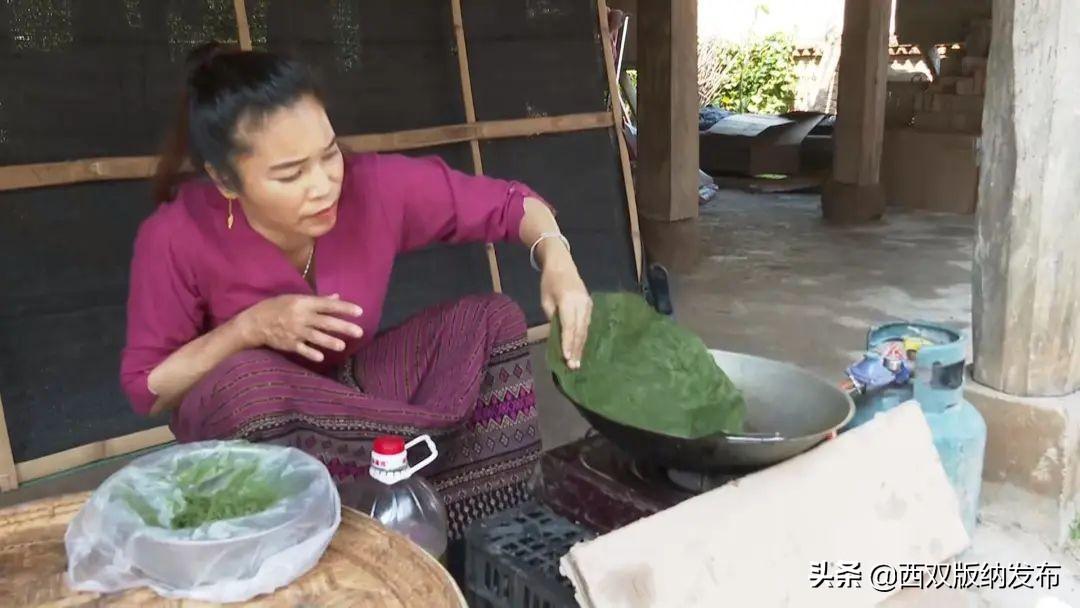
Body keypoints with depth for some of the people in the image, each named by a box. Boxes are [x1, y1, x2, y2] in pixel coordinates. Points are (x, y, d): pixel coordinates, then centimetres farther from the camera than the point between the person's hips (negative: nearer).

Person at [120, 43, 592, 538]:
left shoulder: (372, 186, -23)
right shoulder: (176, 240, -26)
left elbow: (508, 204, -13)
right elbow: (145, 391, -15)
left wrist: (556, 259, -34)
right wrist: (248, 328, -30)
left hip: (352, 388, 3)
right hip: (238, 425, -2)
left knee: (493, 319, -16)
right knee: (244, 383, -38)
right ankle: (430, 437, -20)